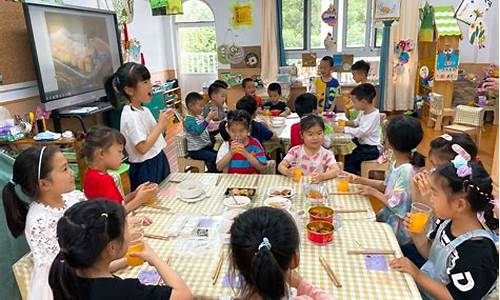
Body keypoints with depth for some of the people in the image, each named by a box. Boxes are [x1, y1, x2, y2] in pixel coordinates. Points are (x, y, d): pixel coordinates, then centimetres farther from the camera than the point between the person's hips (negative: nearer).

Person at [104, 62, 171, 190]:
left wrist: (164, 123, 1)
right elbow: (143, 147, -26)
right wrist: (161, 124, -22)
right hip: (146, 168, -9)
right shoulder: (131, 116, -21)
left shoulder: (145, 110, 6)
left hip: (159, 162, 9)